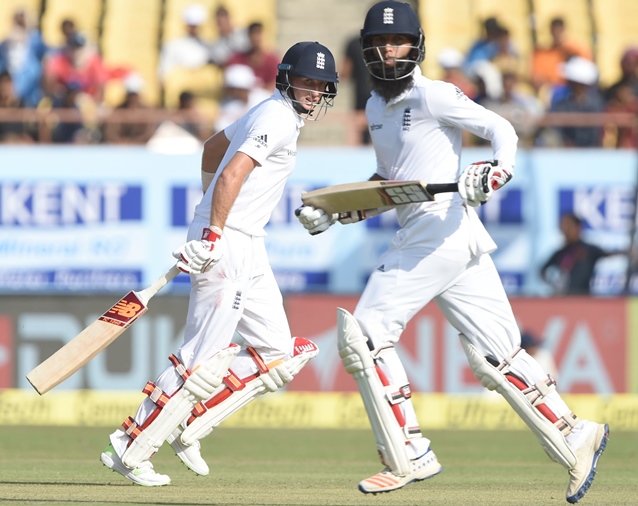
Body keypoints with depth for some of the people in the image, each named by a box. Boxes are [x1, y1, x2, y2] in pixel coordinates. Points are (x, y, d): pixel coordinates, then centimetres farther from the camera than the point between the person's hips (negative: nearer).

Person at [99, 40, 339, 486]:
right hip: (224, 245, -10)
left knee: (278, 353, 8)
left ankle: (189, 426, 7)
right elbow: (232, 174, -25)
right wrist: (213, 234, -29)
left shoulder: (272, 114, 17)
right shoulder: (279, 119, -13)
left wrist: (211, 209, 37)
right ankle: (129, 451, -4)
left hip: (248, 247, 10)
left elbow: (213, 148, 31)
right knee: (204, 357, -10)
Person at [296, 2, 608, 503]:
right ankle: (574, 437, 6)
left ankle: (410, 455, -8)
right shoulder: (377, 107, 19)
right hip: (417, 238, 8)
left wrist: (496, 175, -28)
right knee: (495, 354, 5)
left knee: (367, 331, -9)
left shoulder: (432, 95, -7)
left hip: (445, 230, -8)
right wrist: (334, 213, 17)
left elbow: (501, 129, -10)